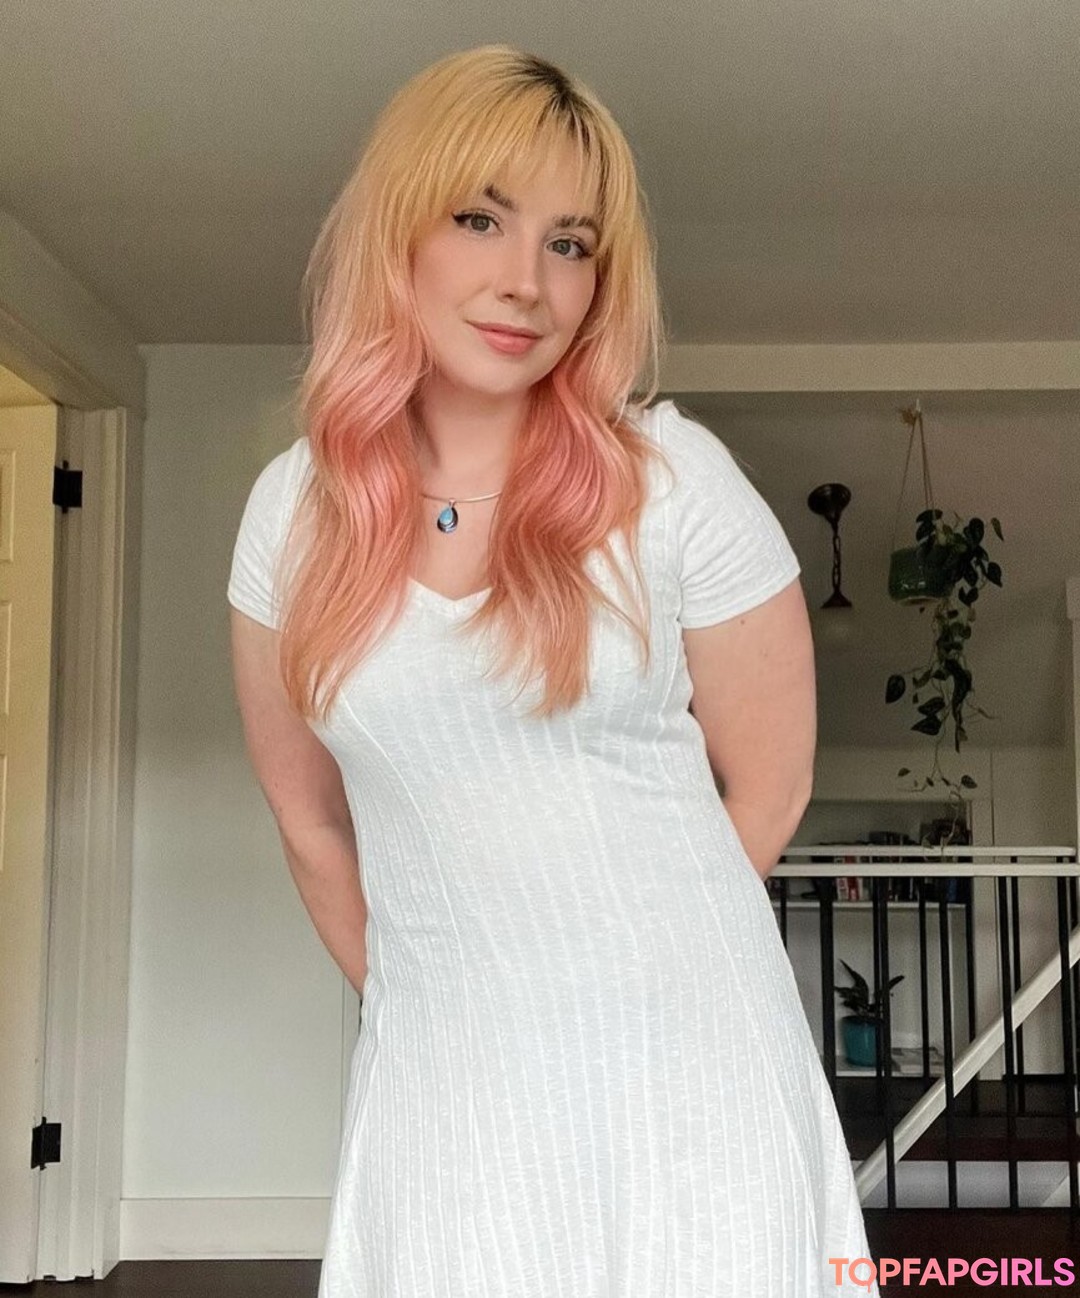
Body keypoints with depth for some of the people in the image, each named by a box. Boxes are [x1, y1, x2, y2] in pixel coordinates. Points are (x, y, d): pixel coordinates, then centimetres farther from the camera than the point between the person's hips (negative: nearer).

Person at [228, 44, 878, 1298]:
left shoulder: (674, 478, -10)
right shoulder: (293, 511, -2)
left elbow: (767, 786, -1)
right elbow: (311, 820, 9)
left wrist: (630, 952, 9)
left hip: (684, 1064, -1)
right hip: (441, 1082, 2)